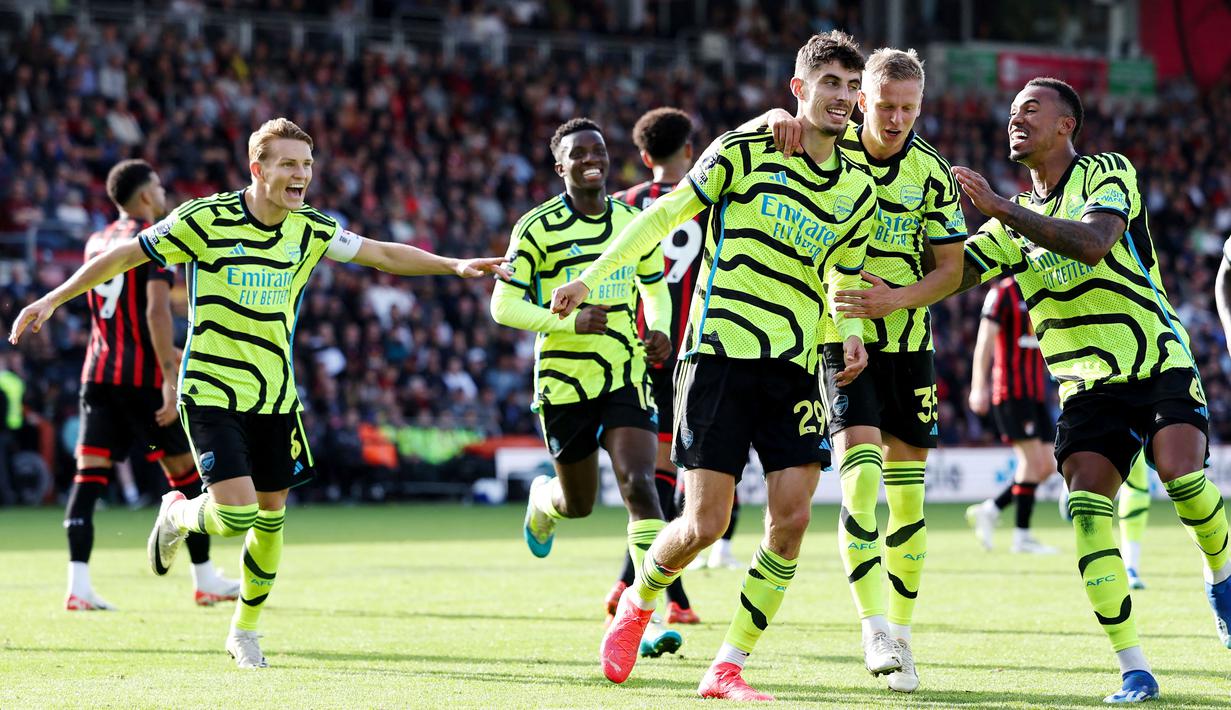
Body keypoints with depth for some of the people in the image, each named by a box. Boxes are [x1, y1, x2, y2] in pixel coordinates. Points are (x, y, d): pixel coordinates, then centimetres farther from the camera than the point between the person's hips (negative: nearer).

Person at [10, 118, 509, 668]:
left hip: (276, 393, 5)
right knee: (237, 514, -17)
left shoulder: (311, 229, 1)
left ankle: (244, 632, 29)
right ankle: (177, 516, 18)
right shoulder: (206, 220, -14)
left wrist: (455, 265, 2)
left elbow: (385, 254, 12)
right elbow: (126, 255, -5)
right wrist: (52, 300, -6)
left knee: (270, 518, 9)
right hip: (211, 390, -5)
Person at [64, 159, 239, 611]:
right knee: (186, 472, 6)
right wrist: (170, 378, -20)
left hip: (98, 374, 6)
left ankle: (78, 584, -13)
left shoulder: (96, 243, 14)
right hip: (142, 375, -6)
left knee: (90, 474, -1)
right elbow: (156, 311, -19)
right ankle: (205, 581, 13)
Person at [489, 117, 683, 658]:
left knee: (639, 485, -18)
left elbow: (655, 284, 21)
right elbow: (503, 305, -9)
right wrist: (569, 320, -24)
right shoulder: (538, 227, -7)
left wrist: (659, 329, -1)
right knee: (579, 503, 12)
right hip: (563, 380, -1)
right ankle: (543, 498, 51)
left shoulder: (635, 222, 5)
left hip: (626, 374, 1)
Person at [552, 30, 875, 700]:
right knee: (705, 524, -9)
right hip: (719, 350, -4)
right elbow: (665, 215, 4)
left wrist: (850, 333, 3)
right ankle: (637, 601, 25)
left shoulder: (858, 191, 11)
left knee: (792, 518, -10)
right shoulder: (746, 150, -3)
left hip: (795, 366, 4)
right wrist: (591, 279, 5)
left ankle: (727, 668, 2)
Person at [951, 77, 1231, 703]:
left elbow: (1092, 241, -23)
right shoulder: (1014, 220, 15)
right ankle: (1133, 669, -13)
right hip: (1088, 386, 4)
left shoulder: (1107, 174, -3)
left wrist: (1000, 207, -27)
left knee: (1180, 472, -28)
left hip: (1159, 363, -4)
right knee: (1086, 503, -17)